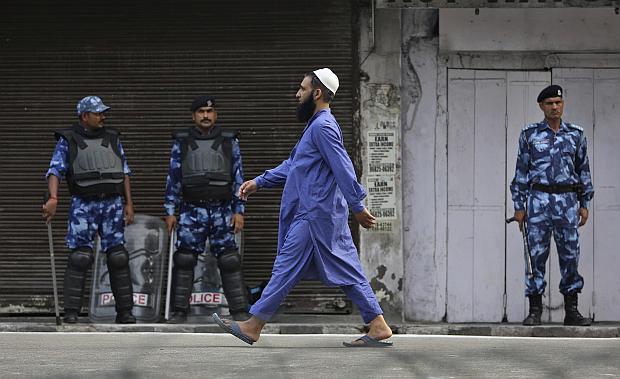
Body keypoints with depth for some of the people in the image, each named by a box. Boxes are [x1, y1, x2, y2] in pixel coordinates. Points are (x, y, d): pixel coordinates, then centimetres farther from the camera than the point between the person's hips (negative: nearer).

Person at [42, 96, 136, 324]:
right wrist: (53, 198, -22)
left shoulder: (112, 138, 14)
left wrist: (129, 203, 7)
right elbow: (55, 170, -6)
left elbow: (124, 172, 15)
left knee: (118, 257, 1)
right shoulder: (67, 140, 3)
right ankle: (71, 313, -6)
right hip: (84, 204, -3)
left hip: (113, 204, 3)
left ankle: (125, 312, 7)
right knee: (79, 258, -9)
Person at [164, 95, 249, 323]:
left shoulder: (229, 142, 7)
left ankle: (240, 311, 0)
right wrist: (170, 211, 3)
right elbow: (173, 178, 9)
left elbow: (238, 178, 6)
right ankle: (179, 311, 3)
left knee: (229, 261, -5)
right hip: (192, 211, 1)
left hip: (222, 211, 0)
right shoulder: (181, 142, 8)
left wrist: (239, 211, -1)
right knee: (184, 261, -3)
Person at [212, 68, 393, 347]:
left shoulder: (322, 127, -13)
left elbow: (343, 169, -19)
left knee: (287, 267, -6)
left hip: (315, 215, -10)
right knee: (346, 271, 7)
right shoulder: (317, 125, 20)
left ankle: (252, 327, -2)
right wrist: (259, 182, 22)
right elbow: (292, 166, 26)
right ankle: (378, 327, 5)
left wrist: (357, 206, -21)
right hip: (318, 213, 10)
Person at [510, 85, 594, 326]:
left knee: (570, 254, 0)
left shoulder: (576, 135, 9)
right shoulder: (529, 135, 6)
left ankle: (571, 311, 6)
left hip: (568, 200, 1)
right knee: (536, 256, -2)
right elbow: (521, 171, 7)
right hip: (539, 199, -1)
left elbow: (583, 170, 13)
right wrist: (519, 206, 3)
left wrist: (585, 204, 8)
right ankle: (535, 311, 1)